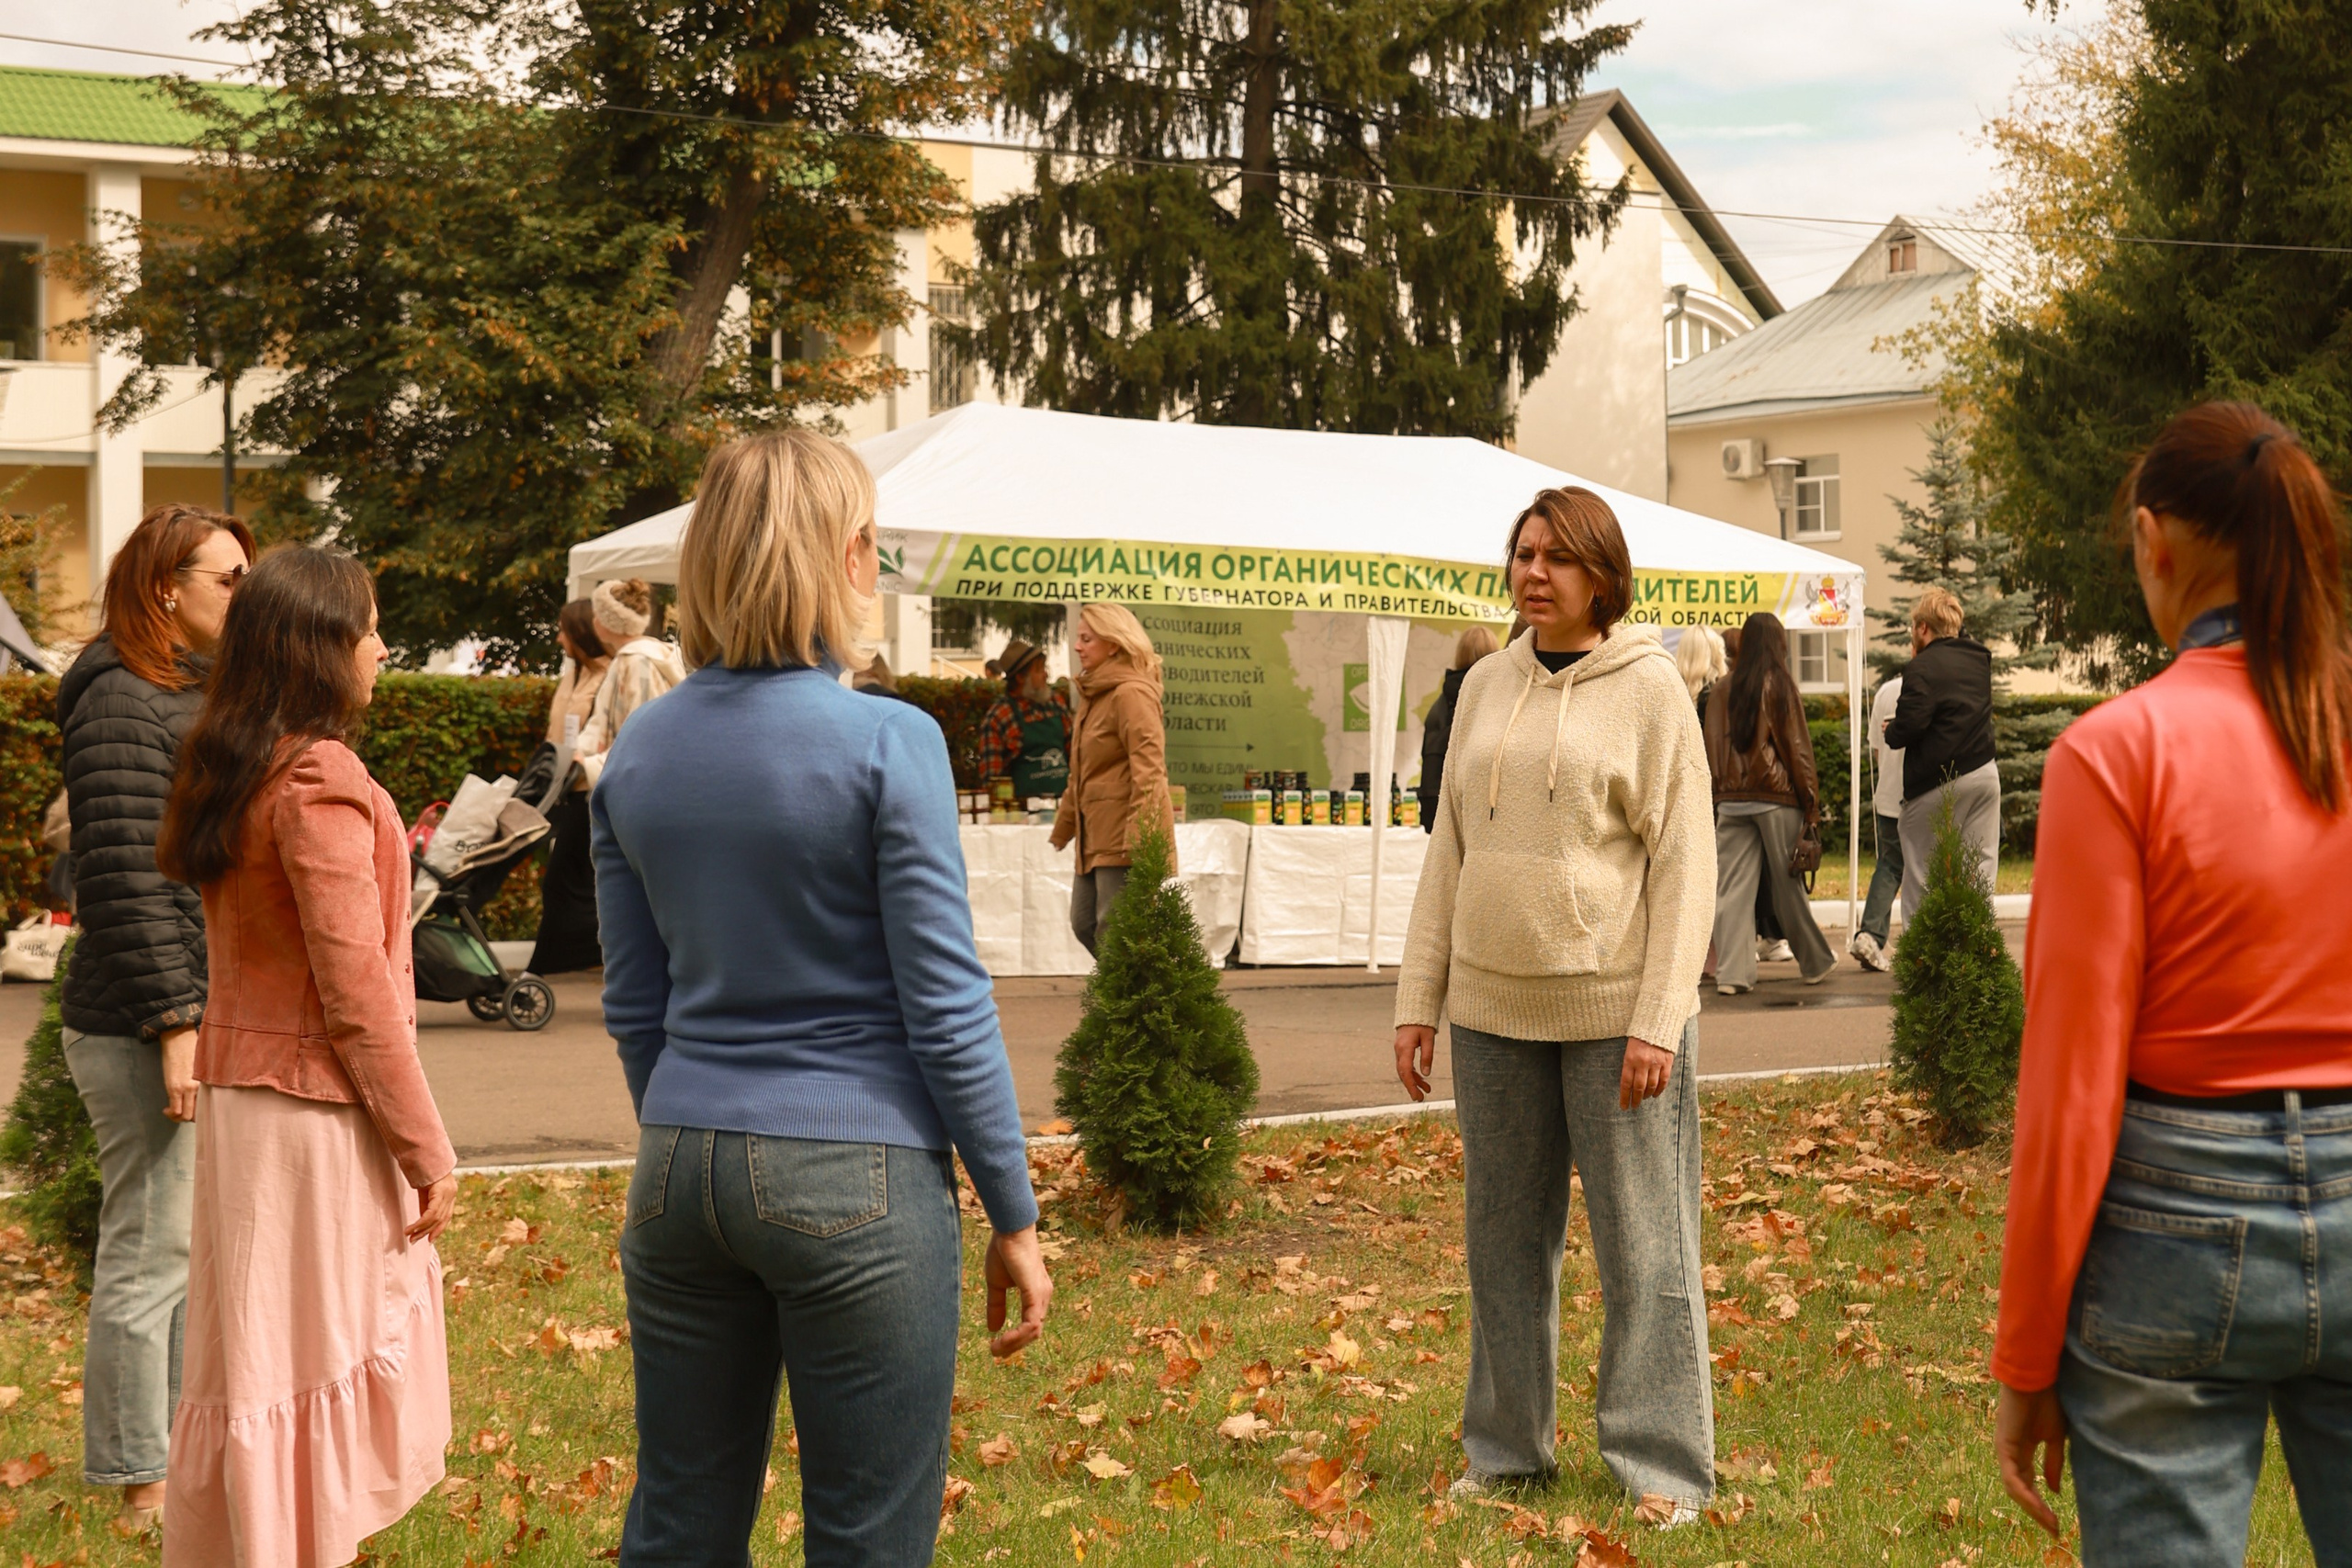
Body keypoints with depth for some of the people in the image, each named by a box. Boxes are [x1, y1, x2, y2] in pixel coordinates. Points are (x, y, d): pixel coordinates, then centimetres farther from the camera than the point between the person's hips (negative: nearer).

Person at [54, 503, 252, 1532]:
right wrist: (174, 1024, -21)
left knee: (196, 1248, 16)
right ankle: (141, 1486, 9)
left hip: (212, 1016, 10)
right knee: (149, 1255, -1)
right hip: (146, 1032, -10)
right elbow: (124, 880, -20)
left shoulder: (201, 696, 16)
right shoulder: (122, 704, -14)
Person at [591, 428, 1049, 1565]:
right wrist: (1014, 1217, -4)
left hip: (680, 1173, 6)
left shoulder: (639, 752, 4)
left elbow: (634, 1008, 10)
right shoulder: (886, 744, -12)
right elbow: (945, 1006, -11)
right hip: (855, 1178, -5)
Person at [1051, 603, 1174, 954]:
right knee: (1085, 925, 11)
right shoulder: (1097, 696, 19)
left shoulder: (1131, 694, -13)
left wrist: (1139, 840, -27)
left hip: (1123, 838, -10)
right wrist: (1063, 828, 28)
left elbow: (1147, 770, -21)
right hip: (1095, 838, 10)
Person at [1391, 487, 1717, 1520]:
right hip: (1493, 1008, 5)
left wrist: (1659, 1021, -14)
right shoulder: (1486, 687, 10)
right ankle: (1506, 1446, 24)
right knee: (1503, 1237, 12)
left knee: (1641, 1243, 0)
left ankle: (1661, 1464, 9)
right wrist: (1417, 998, 9)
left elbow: (1684, 863, -7)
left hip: (1612, 1007, -5)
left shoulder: (1649, 689, -4)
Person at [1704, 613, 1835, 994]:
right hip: (1775, 798, -3)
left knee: (1732, 888, 0)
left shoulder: (1722, 690, 7)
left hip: (1731, 801, 3)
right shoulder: (1779, 684, -3)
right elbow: (1796, 745, -3)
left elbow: (1712, 747, 8)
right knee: (1788, 885, 7)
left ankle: (1731, 972, -8)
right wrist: (1811, 802, 1)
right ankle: (1815, 963, 22)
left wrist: (1720, 788, 12)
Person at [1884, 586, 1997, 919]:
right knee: (1982, 870, 7)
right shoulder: (1979, 659, 11)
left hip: (1938, 782, -7)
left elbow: (1908, 726, -21)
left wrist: (1891, 733, 2)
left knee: (1921, 877, 2)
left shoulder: (1923, 668, -13)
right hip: (1985, 774, 7)